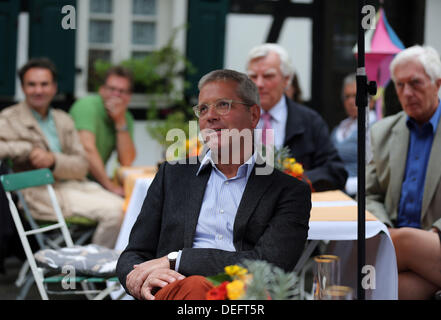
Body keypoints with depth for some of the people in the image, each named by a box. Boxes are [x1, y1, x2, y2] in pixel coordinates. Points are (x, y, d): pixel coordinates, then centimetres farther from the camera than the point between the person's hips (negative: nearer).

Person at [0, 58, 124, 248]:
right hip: (41, 193, -6)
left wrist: (54, 160, -11)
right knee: (113, 210, -24)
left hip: (75, 184, 6)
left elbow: (81, 166, 9)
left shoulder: (63, 120, 19)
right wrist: (29, 149, -15)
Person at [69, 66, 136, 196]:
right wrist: (109, 185, -26)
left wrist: (120, 121, -11)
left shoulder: (126, 118, 9)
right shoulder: (87, 105, -10)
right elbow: (87, 148, -23)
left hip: (96, 181, 7)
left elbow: (127, 161, -3)